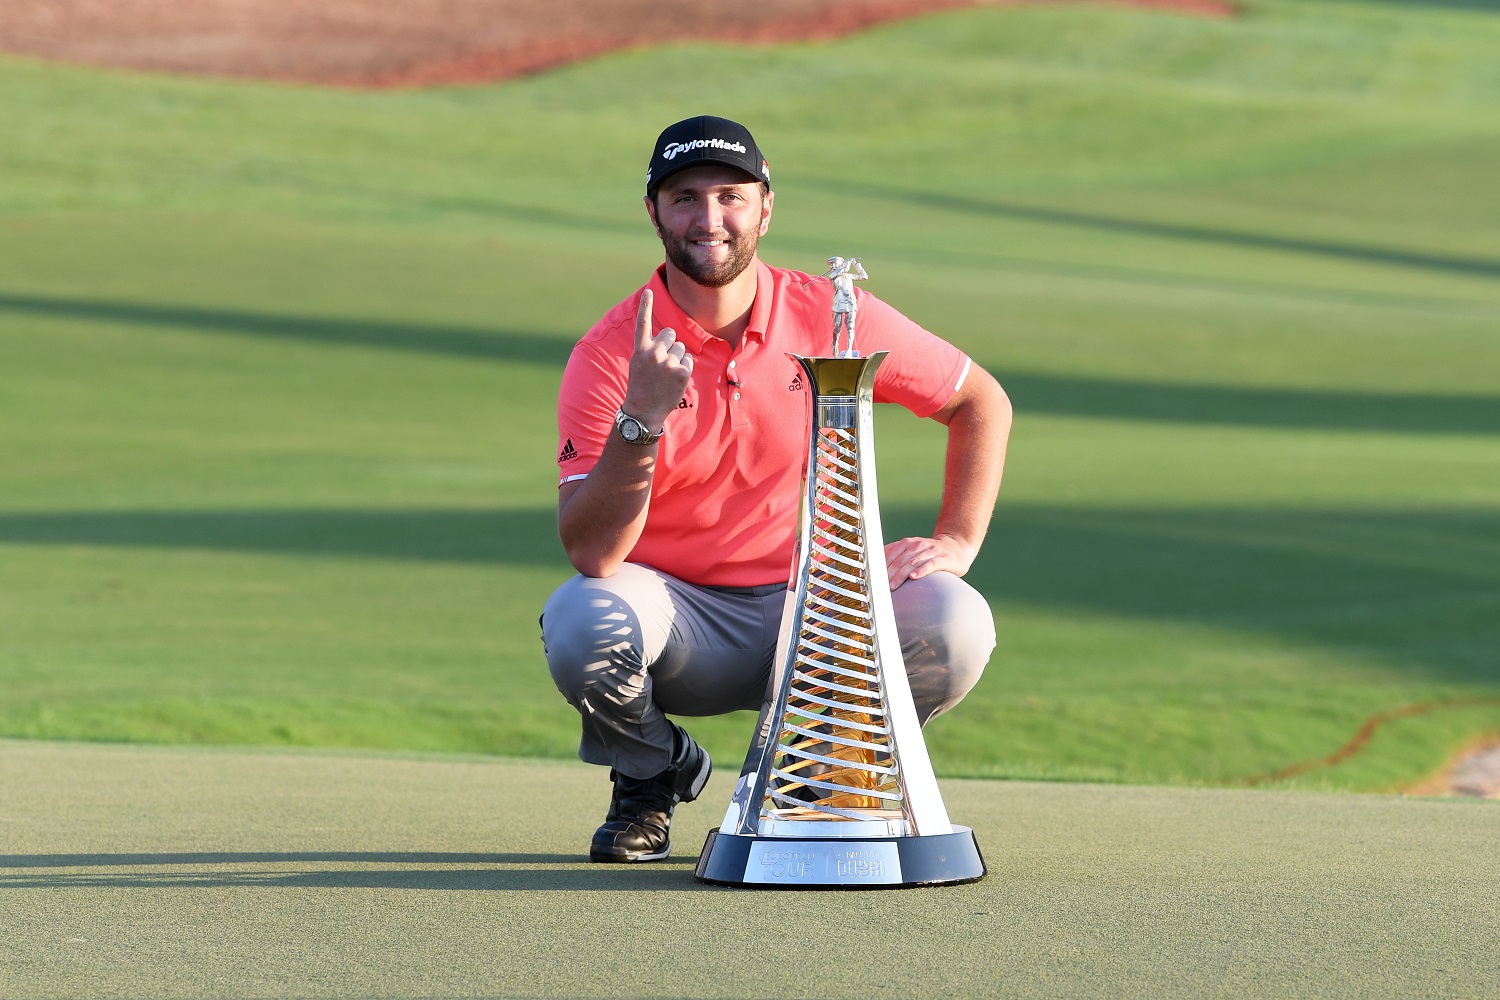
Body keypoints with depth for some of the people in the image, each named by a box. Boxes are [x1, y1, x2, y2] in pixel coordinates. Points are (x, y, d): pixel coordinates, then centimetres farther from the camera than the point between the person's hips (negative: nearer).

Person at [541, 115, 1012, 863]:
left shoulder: (834, 318, -5)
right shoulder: (608, 355, -11)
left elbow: (981, 402, 9)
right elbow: (591, 555, -20)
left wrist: (957, 542, -4)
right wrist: (641, 420, -33)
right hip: (680, 619, -1)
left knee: (955, 625, -26)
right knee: (581, 623, -34)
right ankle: (654, 775, 3)